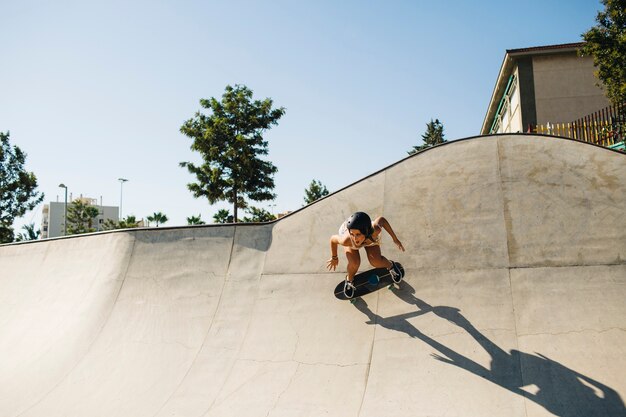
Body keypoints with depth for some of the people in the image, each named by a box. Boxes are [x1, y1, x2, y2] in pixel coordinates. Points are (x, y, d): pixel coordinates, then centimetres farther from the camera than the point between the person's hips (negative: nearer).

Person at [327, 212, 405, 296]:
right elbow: (333, 239, -22)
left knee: (376, 262, -12)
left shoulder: (375, 230, -44)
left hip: (369, 235, 1)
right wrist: (334, 258, -5)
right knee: (354, 263, -21)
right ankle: (349, 279, 13)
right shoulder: (346, 240, -44)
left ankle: (391, 265, 24)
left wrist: (395, 239, -13)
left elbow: (381, 219, -21)